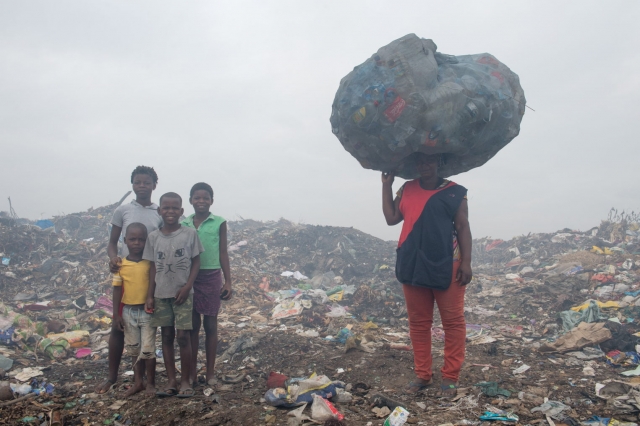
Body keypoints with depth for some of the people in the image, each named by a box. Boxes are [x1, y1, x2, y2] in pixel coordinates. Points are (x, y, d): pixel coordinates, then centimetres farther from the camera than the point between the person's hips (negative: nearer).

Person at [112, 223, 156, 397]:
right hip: (128, 311, 3)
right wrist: (116, 313, -1)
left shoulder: (151, 263, -7)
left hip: (148, 311, -3)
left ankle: (151, 383, 18)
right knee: (134, 349, 15)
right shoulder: (120, 264, -2)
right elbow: (117, 289, 1)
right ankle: (138, 382, 28)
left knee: (148, 349, 2)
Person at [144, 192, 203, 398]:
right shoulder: (153, 237, 2)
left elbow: (196, 262, -2)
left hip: (183, 293, -3)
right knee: (166, 336, 9)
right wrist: (150, 295, 3)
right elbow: (153, 267, 6)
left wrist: (188, 286, -12)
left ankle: (185, 381, 10)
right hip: (161, 294, 3)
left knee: (183, 337, -3)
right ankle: (172, 381, 18)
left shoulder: (190, 234, -5)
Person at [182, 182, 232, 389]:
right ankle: (192, 372, 20)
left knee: (210, 325, 7)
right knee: (192, 325, 9)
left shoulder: (219, 223, -2)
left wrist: (228, 282, -2)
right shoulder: (184, 224, 4)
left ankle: (210, 372, 18)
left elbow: (223, 253, 2)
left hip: (211, 277, -2)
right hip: (189, 277, 2)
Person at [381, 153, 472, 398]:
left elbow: (463, 228, -1)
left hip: (447, 265, -3)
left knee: (453, 322, 2)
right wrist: (386, 185, 7)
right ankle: (422, 375, 22)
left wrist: (466, 262, -9)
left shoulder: (454, 192, 2)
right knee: (418, 322, 10)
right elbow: (391, 218, 6)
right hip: (412, 265, 3)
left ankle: (450, 377, 14)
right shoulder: (407, 190, 12)